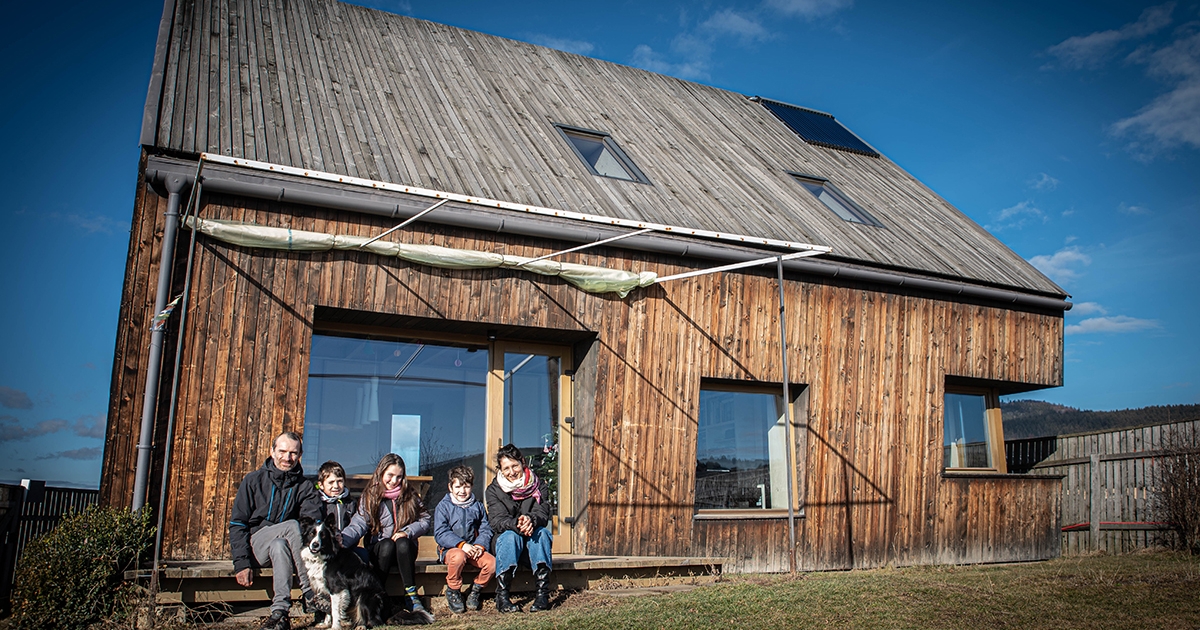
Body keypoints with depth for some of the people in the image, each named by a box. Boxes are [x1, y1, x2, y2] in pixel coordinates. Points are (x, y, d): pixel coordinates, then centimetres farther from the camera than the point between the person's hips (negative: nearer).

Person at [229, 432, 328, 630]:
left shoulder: (304, 486, 6)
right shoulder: (253, 481, 3)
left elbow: (314, 522, -8)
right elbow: (237, 524, -1)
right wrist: (241, 562, -14)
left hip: (283, 543, 2)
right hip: (255, 544, -2)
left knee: (279, 546, -35)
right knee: (293, 525, -30)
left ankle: (279, 613, -39)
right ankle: (310, 595, -31)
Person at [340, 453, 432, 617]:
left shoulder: (410, 495, 6)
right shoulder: (370, 497, 1)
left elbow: (425, 520, 3)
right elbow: (358, 525, -13)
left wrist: (407, 532, -16)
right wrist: (341, 540, -32)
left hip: (405, 549, 1)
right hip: (379, 550, -1)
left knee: (402, 544, -32)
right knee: (387, 545, -33)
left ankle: (412, 596, -31)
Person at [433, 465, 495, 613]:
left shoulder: (477, 506, 14)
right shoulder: (444, 506, 1)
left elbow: (486, 530, 9)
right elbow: (440, 534, -9)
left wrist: (480, 545, -13)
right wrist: (461, 545, -22)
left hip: (473, 548, 4)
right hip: (450, 548, -3)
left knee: (492, 562, -23)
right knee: (458, 556, -38)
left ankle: (475, 590, 4)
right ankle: (453, 591, -11)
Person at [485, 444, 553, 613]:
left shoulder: (537, 485, 2)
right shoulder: (494, 490, -2)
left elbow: (543, 513, -11)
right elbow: (496, 520, -15)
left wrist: (531, 520, -36)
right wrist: (516, 524, -38)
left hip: (533, 543, 1)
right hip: (505, 541, -1)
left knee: (542, 532, -31)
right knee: (510, 535, -34)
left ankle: (543, 592, -36)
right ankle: (502, 596, -36)